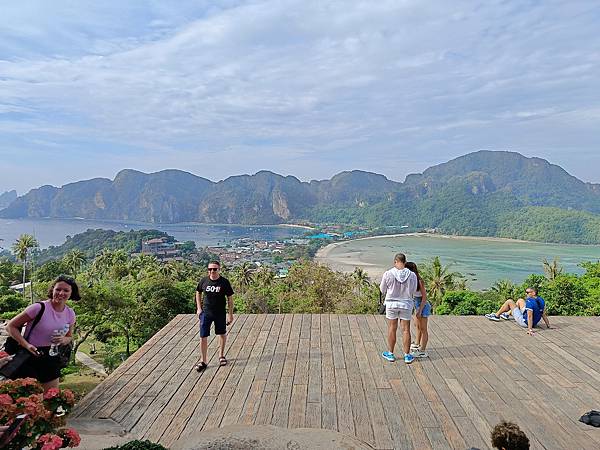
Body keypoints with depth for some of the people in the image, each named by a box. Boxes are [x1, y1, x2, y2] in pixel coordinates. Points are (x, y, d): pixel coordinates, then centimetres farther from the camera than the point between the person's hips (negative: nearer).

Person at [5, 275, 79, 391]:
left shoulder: (70, 314, -2)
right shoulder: (39, 308, -18)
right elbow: (11, 326, -11)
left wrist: (64, 340, -10)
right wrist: (26, 345, -22)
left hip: (51, 359, 5)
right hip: (30, 357, -5)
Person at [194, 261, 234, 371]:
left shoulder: (224, 282, -11)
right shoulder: (204, 281, -6)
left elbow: (230, 298, -4)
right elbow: (198, 293, 12)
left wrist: (230, 314, -4)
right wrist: (199, 308, 6)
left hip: (220, 313, 0)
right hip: (206, 313, 1)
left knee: (222, 334, 16)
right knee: (203, 337, -1)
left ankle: (221, 355, 39)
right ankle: (204, 361, 14)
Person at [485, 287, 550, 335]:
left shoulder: (530, 301, -29)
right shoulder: (541, 300, -5)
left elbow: (530, 316, -35)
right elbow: (543, 314, -1)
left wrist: (530, 329, -37)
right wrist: (548, 324, 9)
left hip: (525, 322, -8)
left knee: (509, 301, -1)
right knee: (520, 300, 21)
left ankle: (497, 316, 16)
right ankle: (507, 314, 38)